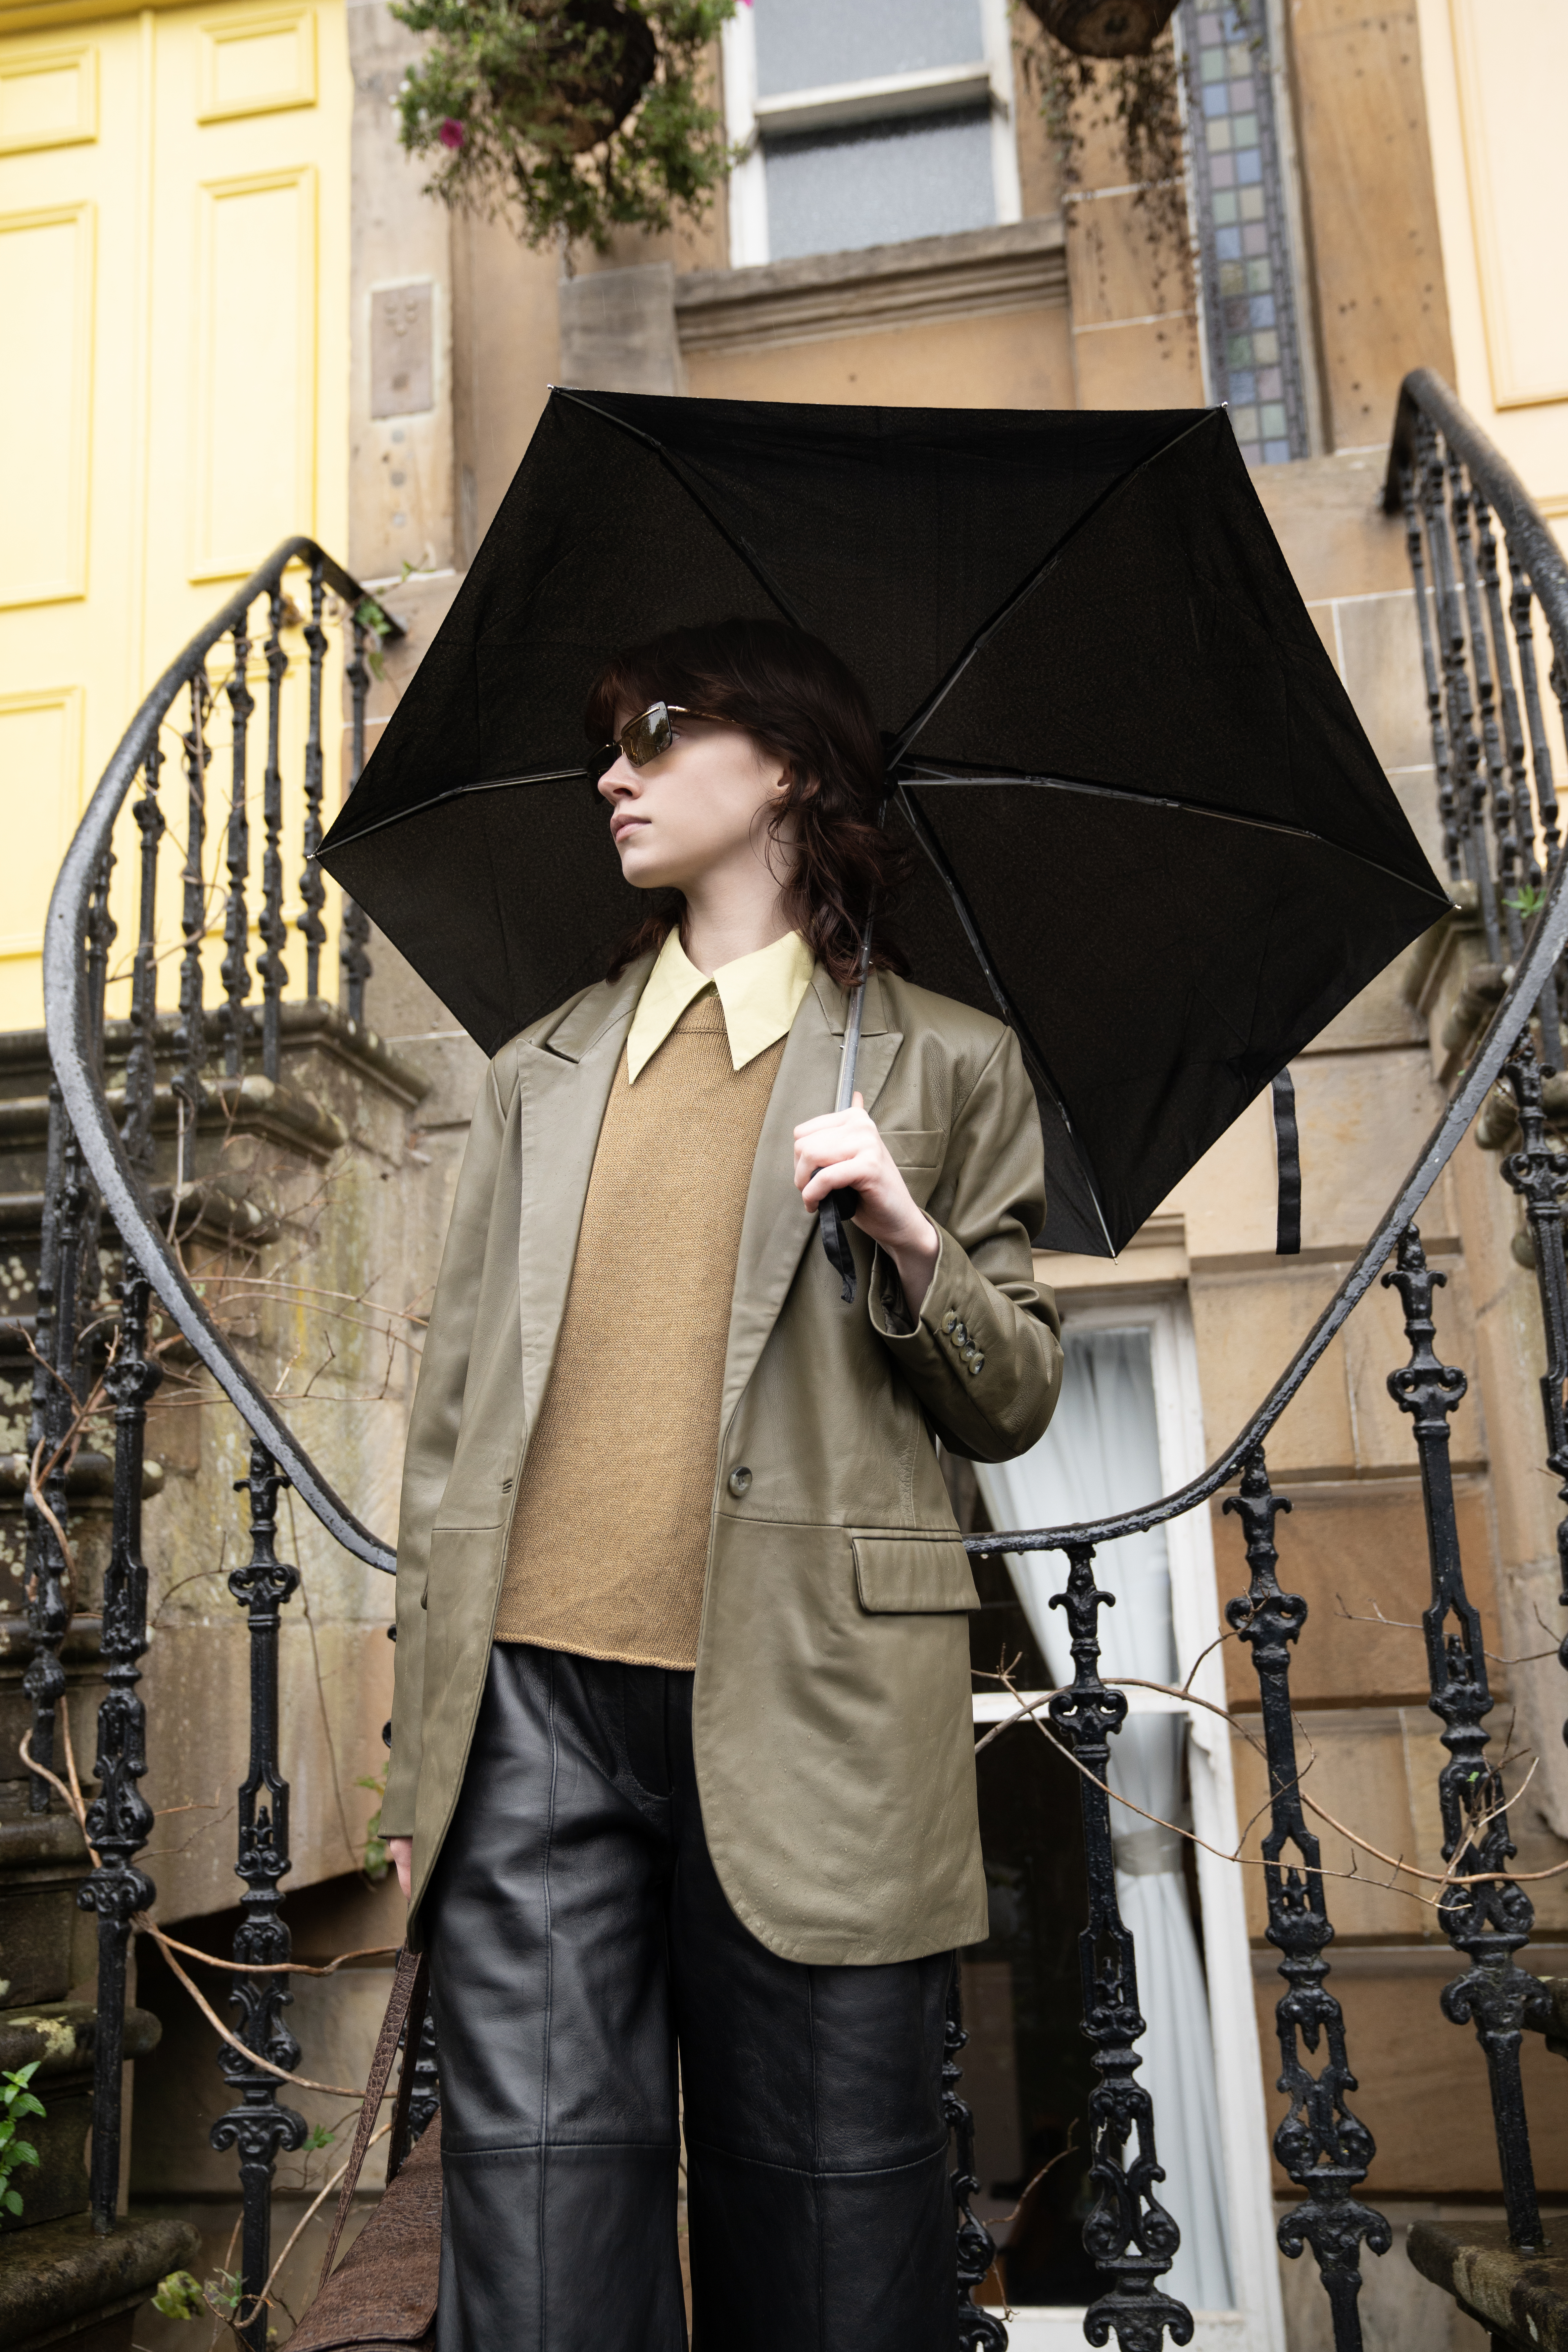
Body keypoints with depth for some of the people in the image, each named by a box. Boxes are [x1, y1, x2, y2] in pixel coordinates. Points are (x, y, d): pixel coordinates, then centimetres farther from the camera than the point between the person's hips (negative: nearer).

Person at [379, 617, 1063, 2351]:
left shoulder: (944, 1065, 10)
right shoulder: (538, 1071, 19)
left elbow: (1014, 1404, 9)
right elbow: (454, 1411, 15)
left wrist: (911, 1242, -12)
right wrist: (419, 1748, 10)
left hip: (803, 1714, -2)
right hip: (537, 1702, 3)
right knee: (536, 2203, 1)